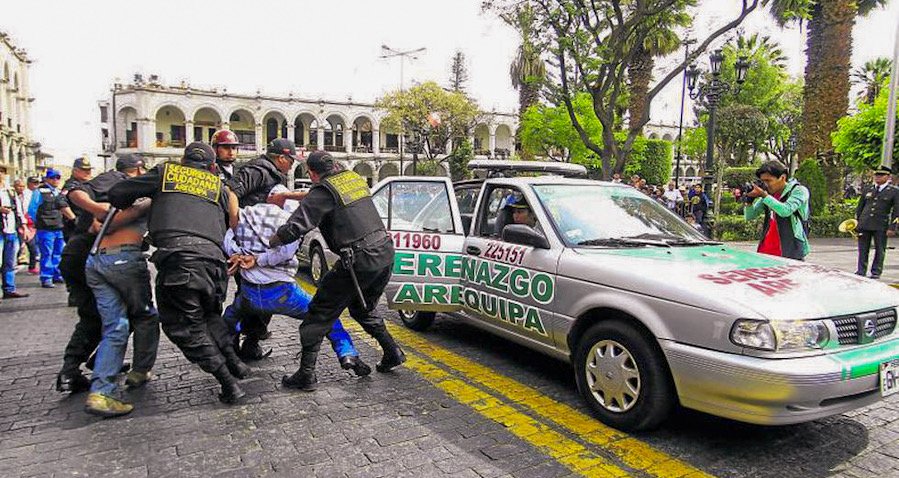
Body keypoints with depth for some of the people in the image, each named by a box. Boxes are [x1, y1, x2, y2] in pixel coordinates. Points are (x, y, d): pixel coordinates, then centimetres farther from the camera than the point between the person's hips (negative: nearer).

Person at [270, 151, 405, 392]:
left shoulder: (323, 191, -8)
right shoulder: (355, 178, 15)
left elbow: (296, 227, -15)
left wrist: (268, 243, 0)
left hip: (359, 262, -8)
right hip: (385, 253, 8)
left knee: (320, 313, 5)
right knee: (363, 308, 29)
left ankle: (306, 374, 8)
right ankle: (393, 352, 29)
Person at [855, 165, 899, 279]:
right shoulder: (867, 190, 12)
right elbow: (859, 208, 17)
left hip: (881, 226, -3)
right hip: (864, 224, 3)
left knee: (880, 249, 4)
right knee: (863, 249, 5)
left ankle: (876, 272, 13)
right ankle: (861, 271, 13)